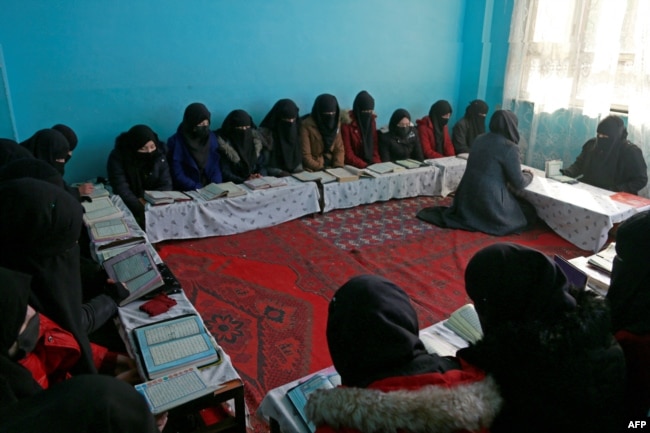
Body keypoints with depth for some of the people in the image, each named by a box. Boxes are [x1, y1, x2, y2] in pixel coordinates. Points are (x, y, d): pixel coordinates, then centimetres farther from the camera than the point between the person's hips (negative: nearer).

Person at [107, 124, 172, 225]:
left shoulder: (159, 154, -4)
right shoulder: (117, 157, -13)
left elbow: (166, 185, -5)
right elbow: (122, 191, -21)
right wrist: (144, 211, -34)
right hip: (129, 206, -3)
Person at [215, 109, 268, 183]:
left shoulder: (256, 140, 7)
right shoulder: (223, 144, -8)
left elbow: (262, 165, 9)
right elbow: (224, 173, -11)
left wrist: (261, 176, -11)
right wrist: (244, 181, -23)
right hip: (234, 186, -3)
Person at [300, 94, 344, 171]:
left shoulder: (336, 123, 7)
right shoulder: (306, 125, -11)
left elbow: (339, 149, 7)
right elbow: (305, 155, -12)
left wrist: (338, 167, -8)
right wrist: (321, 169, -19)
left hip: (332, 168, 5)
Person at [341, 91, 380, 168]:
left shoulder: (372, 121, 8)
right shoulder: (347, 123, -10)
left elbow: (374, 146, 11)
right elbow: (347, 154, -12)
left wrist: (377, 163, -6)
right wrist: (364, 165, -21)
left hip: (371, 164, 5)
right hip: (353, 166, -5)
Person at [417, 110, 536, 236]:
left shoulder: (480, 139, 9)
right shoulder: (510, 148, -13)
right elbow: (518, 184, -7)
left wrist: (520, 173, 27)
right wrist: (528, 176, 15)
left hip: (468, 196, 7)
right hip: (490, 201, -7)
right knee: (528, 212, 15)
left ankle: (467, 215, 6)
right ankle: (484, 221, -3)